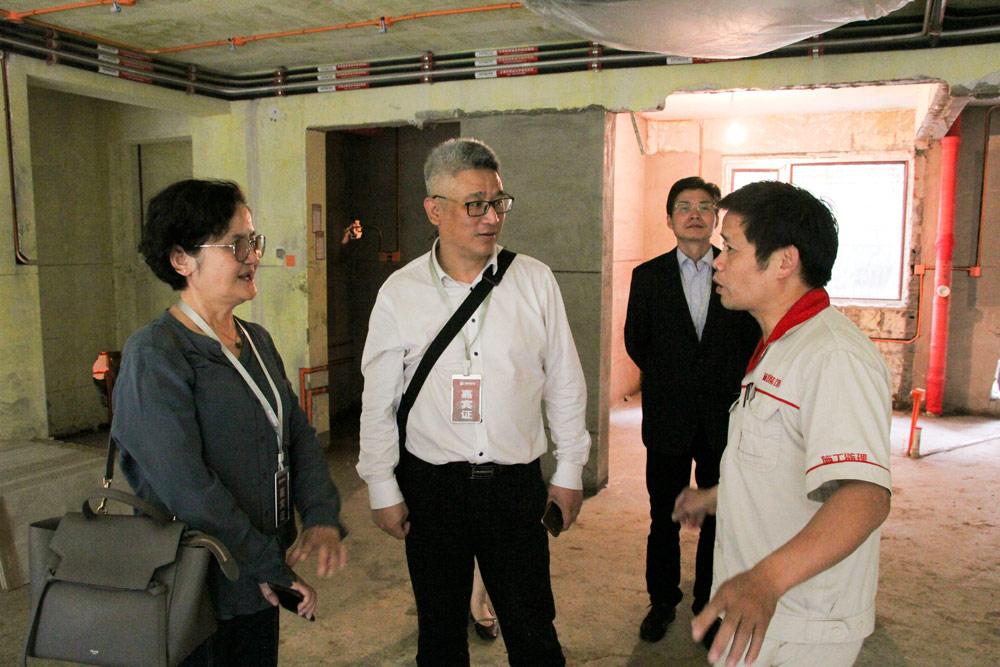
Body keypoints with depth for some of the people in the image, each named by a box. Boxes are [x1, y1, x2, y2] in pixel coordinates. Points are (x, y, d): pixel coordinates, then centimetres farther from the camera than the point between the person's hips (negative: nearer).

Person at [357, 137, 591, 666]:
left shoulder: (535, 280, -2)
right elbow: (378, 400, 2)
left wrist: (569, 472, 6)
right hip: (430, 484, 0)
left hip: (516, 484, 0)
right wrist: (382, 489, 2)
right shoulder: (400, 293, -4)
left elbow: (564, 383, 4)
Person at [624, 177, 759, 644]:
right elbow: (635, 341, 9)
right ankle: (662, 601, 29)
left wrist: (730, 382, 5)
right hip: (668, 418, 0)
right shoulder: (648, 276, 1)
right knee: (664, 518, 10)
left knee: (720, 518, 9)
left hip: (724, 417, 0)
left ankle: (710, 604, 27)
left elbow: (753, 337, 7)